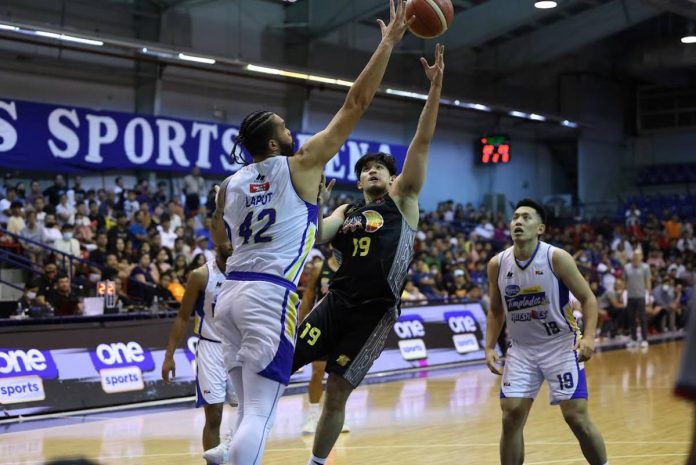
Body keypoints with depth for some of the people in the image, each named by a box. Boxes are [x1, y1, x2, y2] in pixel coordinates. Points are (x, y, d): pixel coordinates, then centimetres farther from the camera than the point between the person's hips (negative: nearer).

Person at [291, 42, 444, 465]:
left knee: (337, 392, 3)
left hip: (376, 311, -3)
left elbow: (422, 142, -4)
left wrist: (436, 88, -12)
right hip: (338, 302, 3)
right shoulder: (345, 213, 16)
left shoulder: (402, 199, 6)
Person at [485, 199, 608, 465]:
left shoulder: (557, 258, -15)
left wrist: (589, 337, -23)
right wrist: (490, 348, 1)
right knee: (511, 417, -3)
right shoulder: (497, 265, -4)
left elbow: (588, 298, -9)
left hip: (561, 345, -3)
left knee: (576, 416, -6)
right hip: (521, 349, 3)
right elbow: (495, 310, 11)